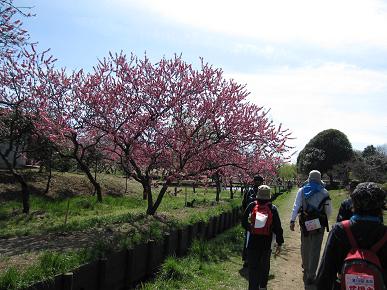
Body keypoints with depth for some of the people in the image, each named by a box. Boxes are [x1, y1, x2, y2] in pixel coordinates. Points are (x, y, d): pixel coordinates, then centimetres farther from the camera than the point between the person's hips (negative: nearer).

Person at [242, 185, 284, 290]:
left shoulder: (251, 206, -6)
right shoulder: (272, 208, -6)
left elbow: (244, 222, 0)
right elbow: (278, 227, -4)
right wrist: (279, 243, 4)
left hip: (253, 241, -1)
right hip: (266, 242, 1)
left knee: (253, 266, 6)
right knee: (264, 266, 19)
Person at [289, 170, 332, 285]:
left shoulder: (302, 191, 1)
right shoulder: (324, 192, -2)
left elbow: (296, 206, -6)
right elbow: (329, 210, 2)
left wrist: (292, 220, -5)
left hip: (305, 223, 2)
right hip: (319, 224, -2)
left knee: (305, 247, 21)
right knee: (315, 249, 3)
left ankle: (306, 267, 40)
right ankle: (310, 275, 3)